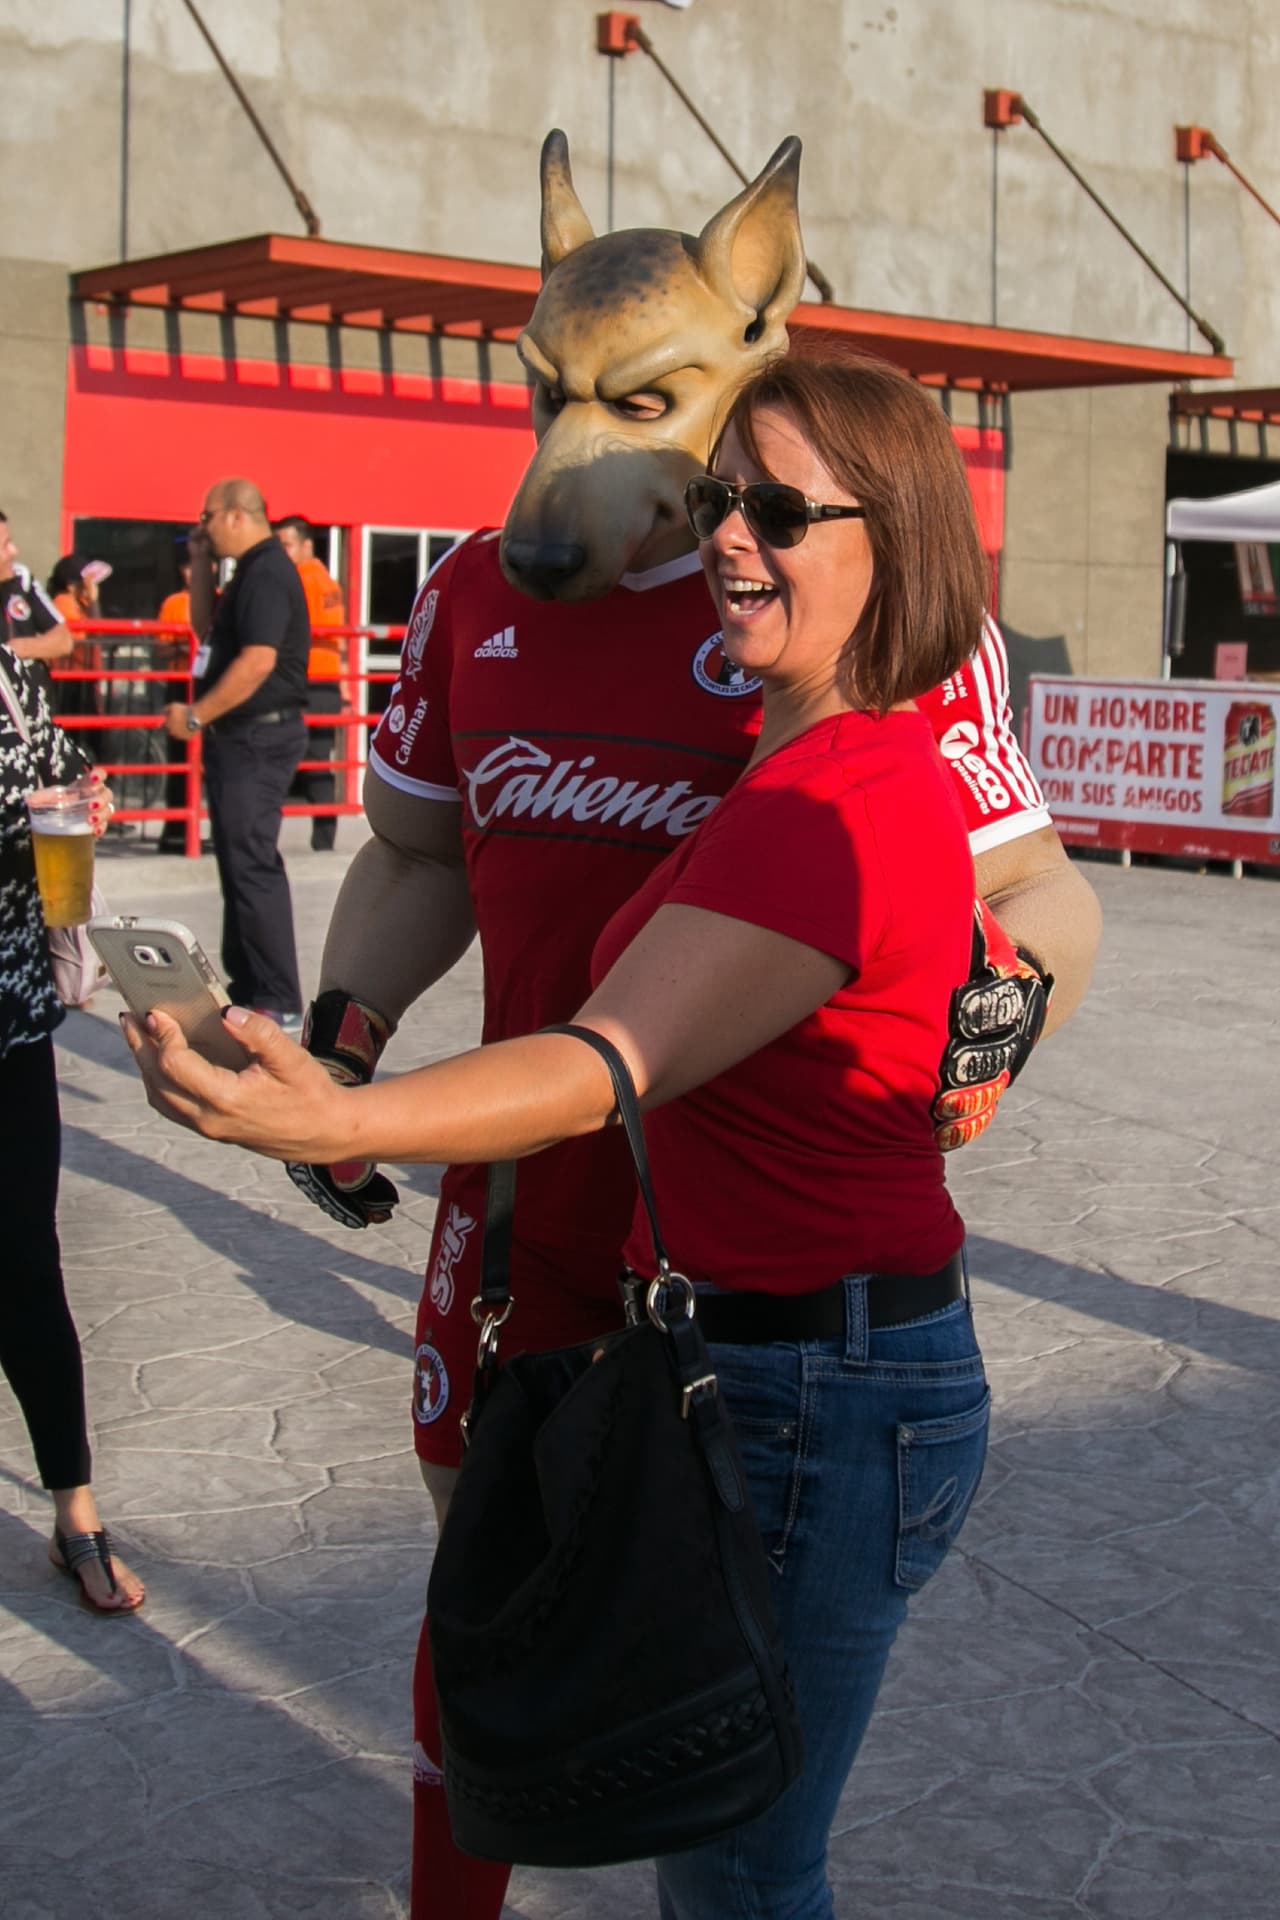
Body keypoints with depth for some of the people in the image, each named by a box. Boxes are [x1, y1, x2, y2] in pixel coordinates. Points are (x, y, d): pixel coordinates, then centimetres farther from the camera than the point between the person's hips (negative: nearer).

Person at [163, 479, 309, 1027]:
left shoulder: (268, 574, -16)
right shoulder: (253, 571, 16)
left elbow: (258, 660, -25)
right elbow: (206, 627, 26)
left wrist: (195, 716, -19)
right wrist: (200, 562, 15)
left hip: (259, 736, -11)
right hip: (241, 734, 11)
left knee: (251, 864, -11)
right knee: (238, 862, 14)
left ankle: (279, 1001, -10)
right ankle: (246, 984, 22)